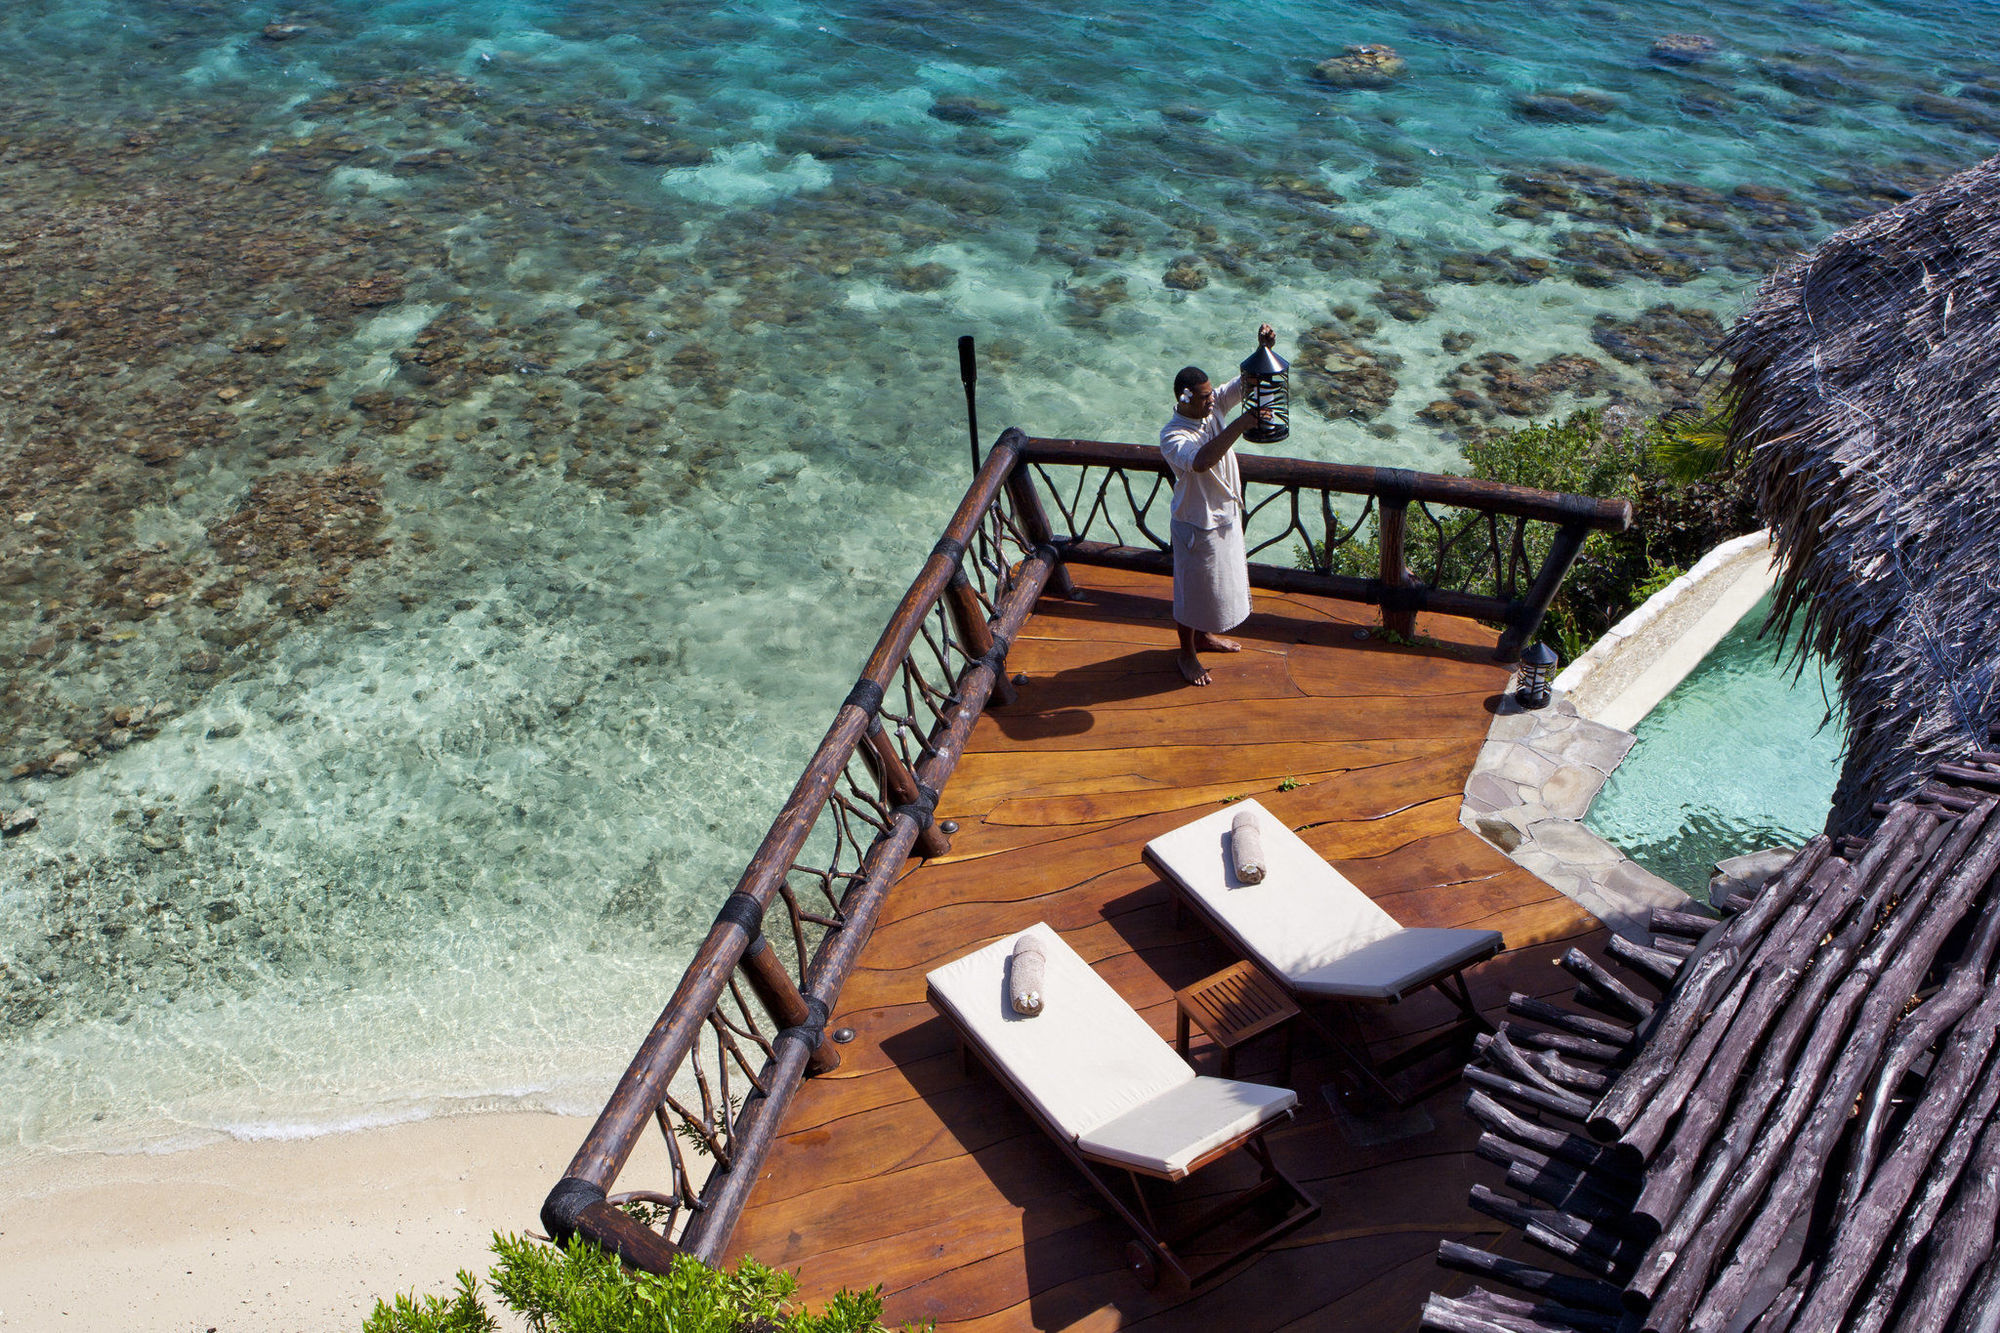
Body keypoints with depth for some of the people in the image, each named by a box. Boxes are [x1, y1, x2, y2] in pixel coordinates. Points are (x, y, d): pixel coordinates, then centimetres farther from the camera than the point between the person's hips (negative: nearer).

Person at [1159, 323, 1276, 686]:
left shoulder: (1213, 406, -9)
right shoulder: (1173, 437, -30)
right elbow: (1201, 460, -50)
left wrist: (1264, 348, -28)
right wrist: (1241, 425, -53)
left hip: (1226, 514, 8)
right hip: (1198, 524, -8)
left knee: (1219, 580, 26)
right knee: (1193, 590, 11)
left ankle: (1205, 636, 49)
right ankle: (1187, 653, 32)